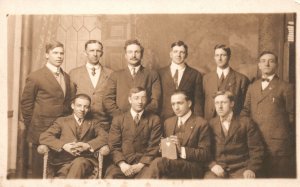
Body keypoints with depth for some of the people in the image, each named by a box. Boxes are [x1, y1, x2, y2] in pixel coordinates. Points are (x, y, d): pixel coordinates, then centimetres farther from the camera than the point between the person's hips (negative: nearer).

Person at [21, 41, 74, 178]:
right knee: (39, 171, 5)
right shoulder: (35, 77, -5)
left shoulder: (66, 77, 12)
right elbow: (26, 104, -3)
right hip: (42, 132, -5)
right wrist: (32, 128, -1)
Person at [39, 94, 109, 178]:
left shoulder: (93, 122, 22)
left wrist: (88, 145, -14)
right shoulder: (62, 121, 19)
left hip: (85, 161, 1)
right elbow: (44, 137, 5)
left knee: (78, 163, -35)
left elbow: (104, 137, 4)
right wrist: (63, 145, -11)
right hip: (64, 161, 0)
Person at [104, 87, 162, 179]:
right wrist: (122, 164, -10)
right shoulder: (118, 119, 13)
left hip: (144, 163, -1)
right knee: (110, 177, -28)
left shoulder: (154, 120, 10)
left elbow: (154, 146, 4)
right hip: (123, 163, 1)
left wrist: (140, 165, -9)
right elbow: (114, 146, 7)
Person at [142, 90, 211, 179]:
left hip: (191, 169, -3)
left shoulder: (201, 123, 3)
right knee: (163, 177, -36)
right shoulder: (168, 122, 20)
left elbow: (205, 154, -2)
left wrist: (182, 150, -15)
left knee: (158, 162, -32)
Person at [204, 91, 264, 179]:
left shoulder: (246, 123, 9)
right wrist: (212, 165, -10)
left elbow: (256, 149, 4)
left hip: (240, 169, -1)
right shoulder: (210, 124, 12)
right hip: (217, 170, 1)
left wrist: (252, 169, -10)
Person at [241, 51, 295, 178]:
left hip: (277, 143, -4)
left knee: (277, 175, 1)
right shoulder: (252, 87, 15)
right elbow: (246, 110, 17)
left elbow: (291, 115, 3)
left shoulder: (286, 88, 1)